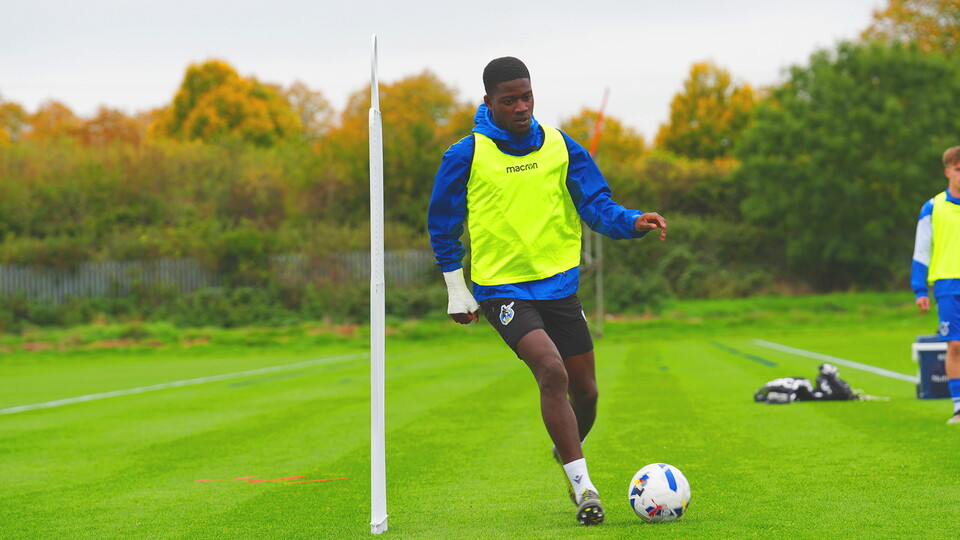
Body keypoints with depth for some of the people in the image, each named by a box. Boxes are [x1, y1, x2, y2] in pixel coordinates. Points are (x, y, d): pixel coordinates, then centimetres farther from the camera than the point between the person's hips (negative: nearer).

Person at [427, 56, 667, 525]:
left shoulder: (561, 147, 4)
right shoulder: (466, 156, -5)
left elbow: (595, 206, 2)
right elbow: (442, 225, 6)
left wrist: (633, 222, -18)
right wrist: (456, 288, 5)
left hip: (559, 285, 4)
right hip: (501, 288, -4)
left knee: (584, 390, 8)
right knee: (552, 371, -25)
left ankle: (568, 453, 41)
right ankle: (582, 487, -21)